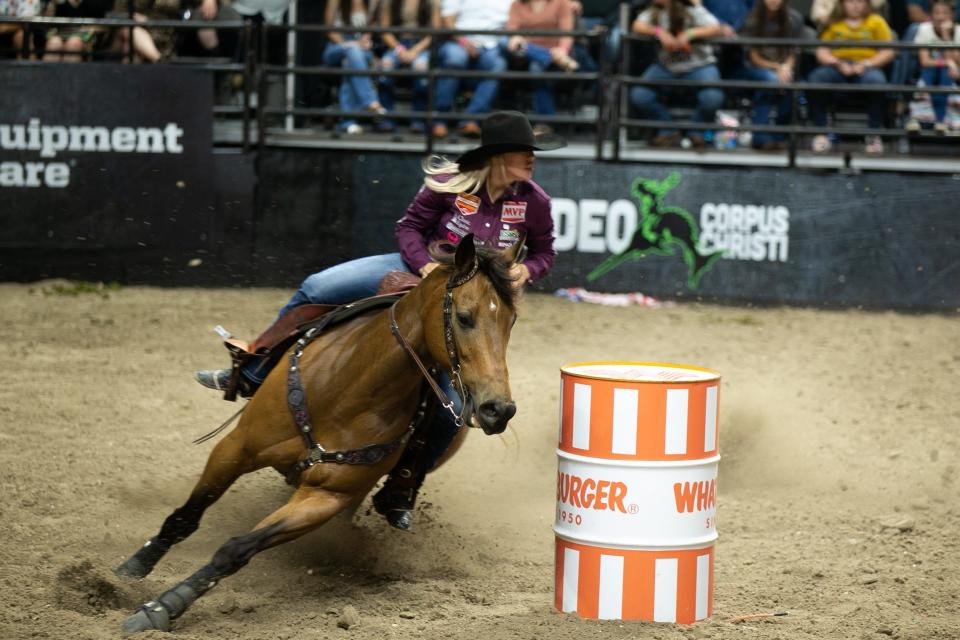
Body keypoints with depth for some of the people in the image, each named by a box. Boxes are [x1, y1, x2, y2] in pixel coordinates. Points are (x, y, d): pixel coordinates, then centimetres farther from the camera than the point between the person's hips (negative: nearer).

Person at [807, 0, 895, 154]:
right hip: (837, 68, 1)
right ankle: (821, 133, -30)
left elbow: (888, 52, 7)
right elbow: (822, 52, 10)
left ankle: (874, 134, -30)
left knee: (876, 81, -38)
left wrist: (866, 64, -9)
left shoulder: (876, 22, 16)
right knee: (816, 78, -32)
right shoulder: (833, 24, 19)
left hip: (867, 67, -1)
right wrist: (838, 63, -10)